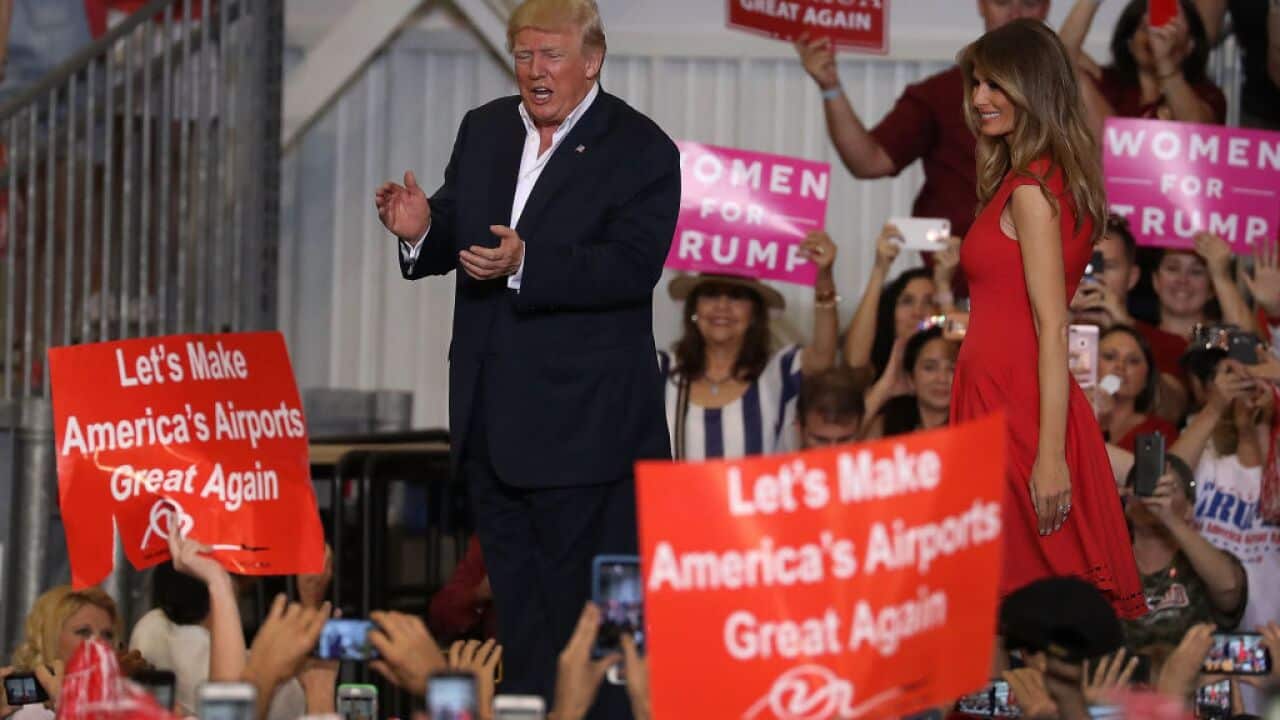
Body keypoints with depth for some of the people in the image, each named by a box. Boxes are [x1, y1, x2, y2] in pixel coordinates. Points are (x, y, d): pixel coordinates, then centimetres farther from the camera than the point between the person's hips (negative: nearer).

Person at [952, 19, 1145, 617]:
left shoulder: (1030, 190, -12)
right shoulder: (1045, 179, 16)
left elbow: (1052, 328, -18)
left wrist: (1051, 455, -22)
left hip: (1014, 408, -10)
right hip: (1007, 402, 10)